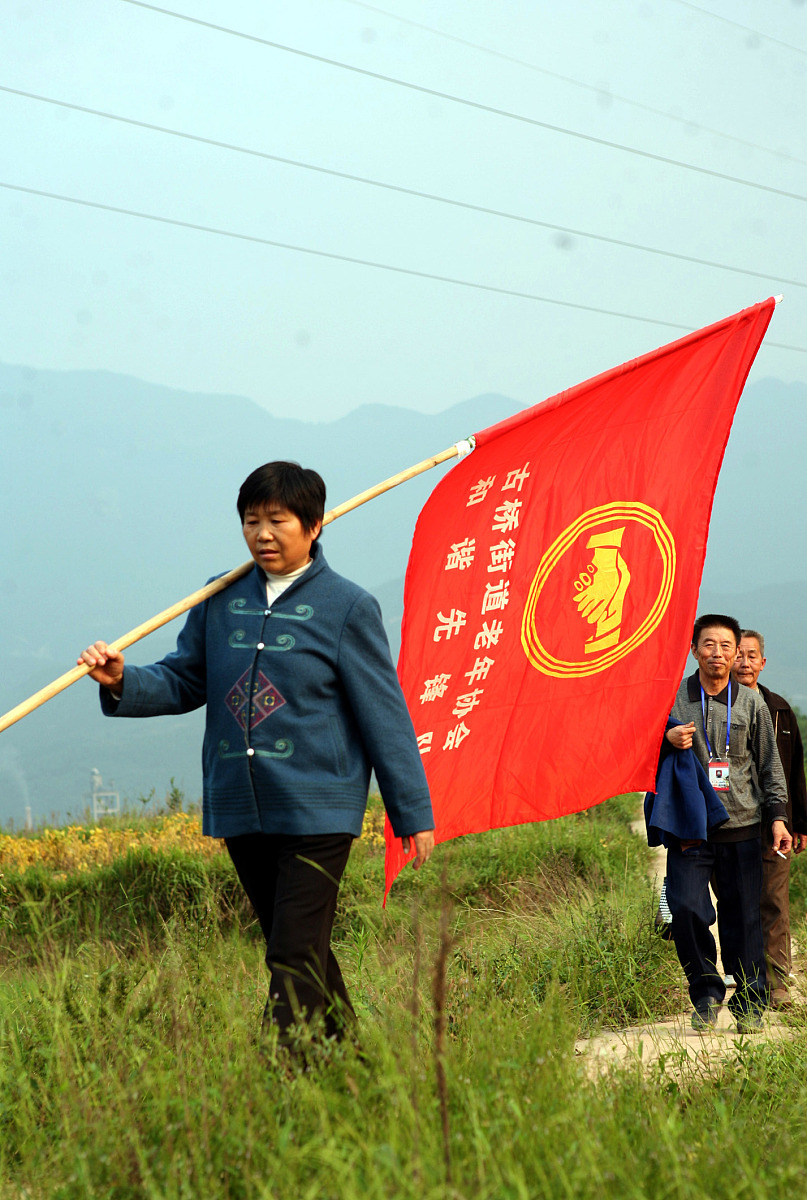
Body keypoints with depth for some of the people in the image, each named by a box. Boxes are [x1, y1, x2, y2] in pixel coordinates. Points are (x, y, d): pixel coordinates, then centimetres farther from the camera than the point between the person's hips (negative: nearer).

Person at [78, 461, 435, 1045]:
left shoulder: (347, 607, -3)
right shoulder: (220, 601, 9)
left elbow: (384, 716, -1)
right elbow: (182, 682, 13)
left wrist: (413, 814, 0)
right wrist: (123, 682, -9)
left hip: (317, 812, -5)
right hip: (240, 811, 5)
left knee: (295, 955, -10)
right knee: (302, 949, 15)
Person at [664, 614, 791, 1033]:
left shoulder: (751, 703, 9)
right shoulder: (671, 698, 5)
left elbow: (769, 764, 13)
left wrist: (777, 817, 5)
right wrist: (665, 740, -12)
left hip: (742, 829, 1)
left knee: (744, 919, 1)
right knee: (686, 908, -14)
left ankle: (749, 1003, 15)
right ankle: (706, 993, 5)